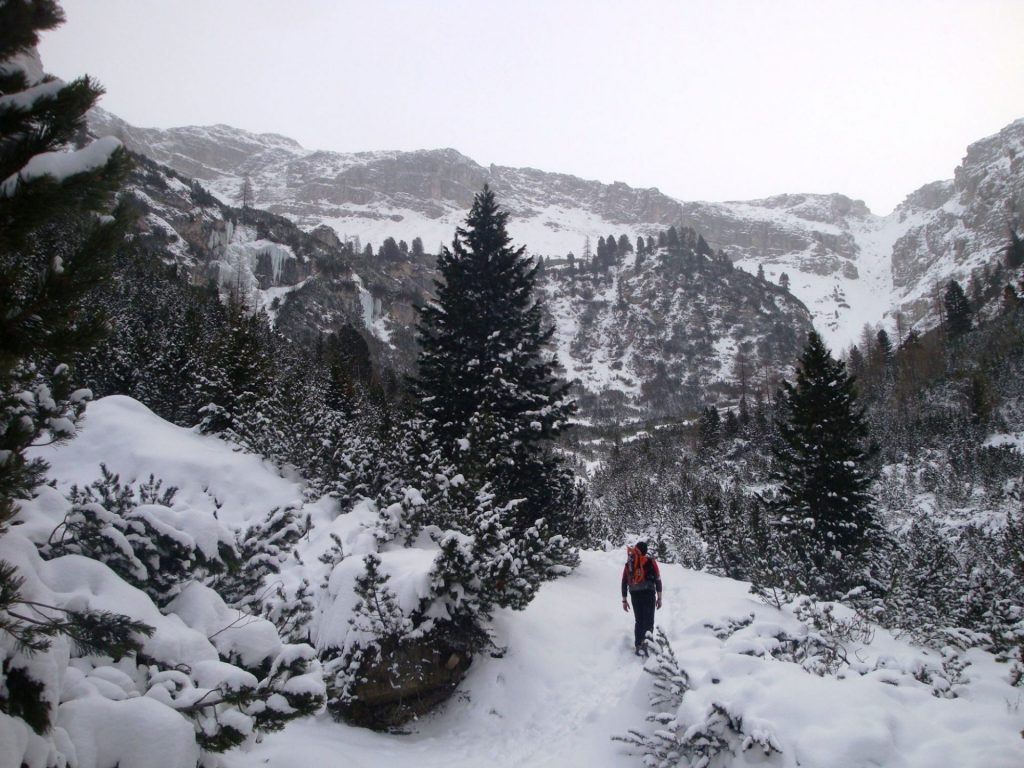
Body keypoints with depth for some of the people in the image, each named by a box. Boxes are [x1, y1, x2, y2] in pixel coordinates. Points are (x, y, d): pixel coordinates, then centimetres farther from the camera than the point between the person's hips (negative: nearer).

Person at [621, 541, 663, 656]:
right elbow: (658, 580, -3)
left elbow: (624, 582, 11)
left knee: (638, 621, 14)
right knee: (649, 621, -4)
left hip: (635, 595, 4)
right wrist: (659, 597, 2)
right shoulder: (651, 562, 0)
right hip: (649, 594, -4)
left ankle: (639, 646, 11)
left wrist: (624, 600, 17)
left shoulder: (628, 563, 11)